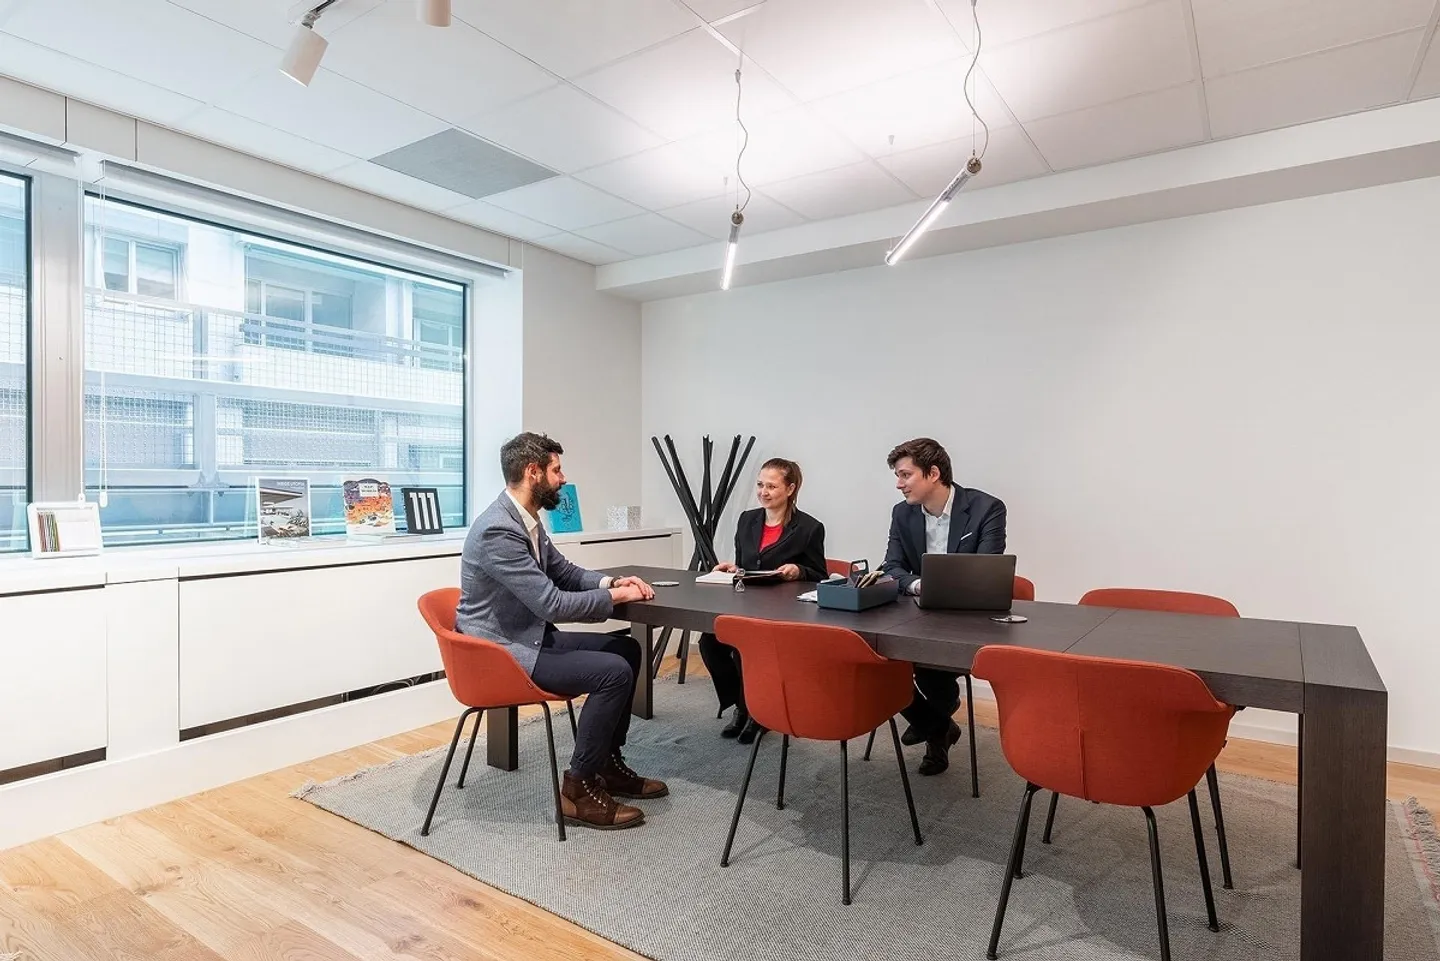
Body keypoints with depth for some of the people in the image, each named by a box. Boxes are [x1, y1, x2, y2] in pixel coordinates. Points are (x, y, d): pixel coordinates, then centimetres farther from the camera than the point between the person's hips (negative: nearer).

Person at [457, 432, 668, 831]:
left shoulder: (527, 521, 6)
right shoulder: (498, 530, -25)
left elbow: (564, 572, 17)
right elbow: (552, 603, -27)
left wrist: (611, 581, -1)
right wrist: (615, 596, -14)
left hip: (530, 635, 10)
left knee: (626, 649, 9)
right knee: (614, 671, -20)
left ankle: (608, 763, 19)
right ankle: (579, 788, -4)